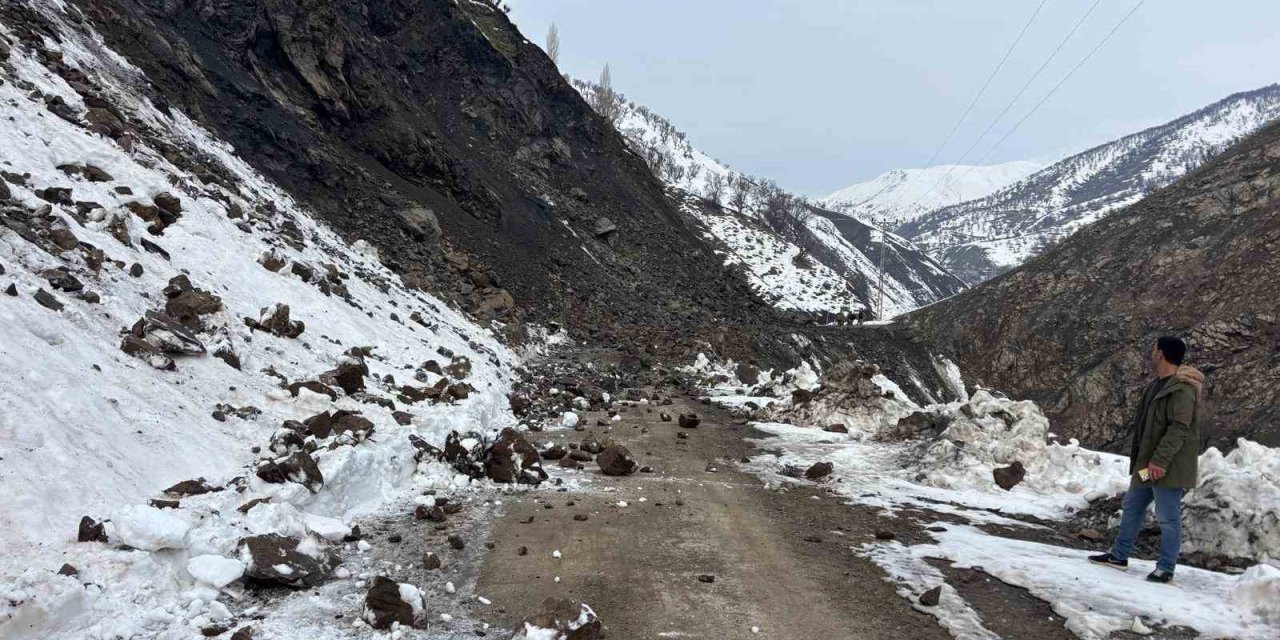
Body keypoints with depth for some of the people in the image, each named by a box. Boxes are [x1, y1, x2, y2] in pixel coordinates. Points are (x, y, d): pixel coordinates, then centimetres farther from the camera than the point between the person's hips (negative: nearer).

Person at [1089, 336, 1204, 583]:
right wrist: (1139, 458, 22)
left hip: (1168, 467, -10)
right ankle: (1119, 555, 26)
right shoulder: (1158, 385, 15)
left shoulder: (1182, 388, -18)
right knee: (1132, 508, 16)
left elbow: (1179, 428, -26)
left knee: (1168, 517, -1)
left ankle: (1165, 569, 8)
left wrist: (1160, 460, -29)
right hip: (1147, 463, 10)